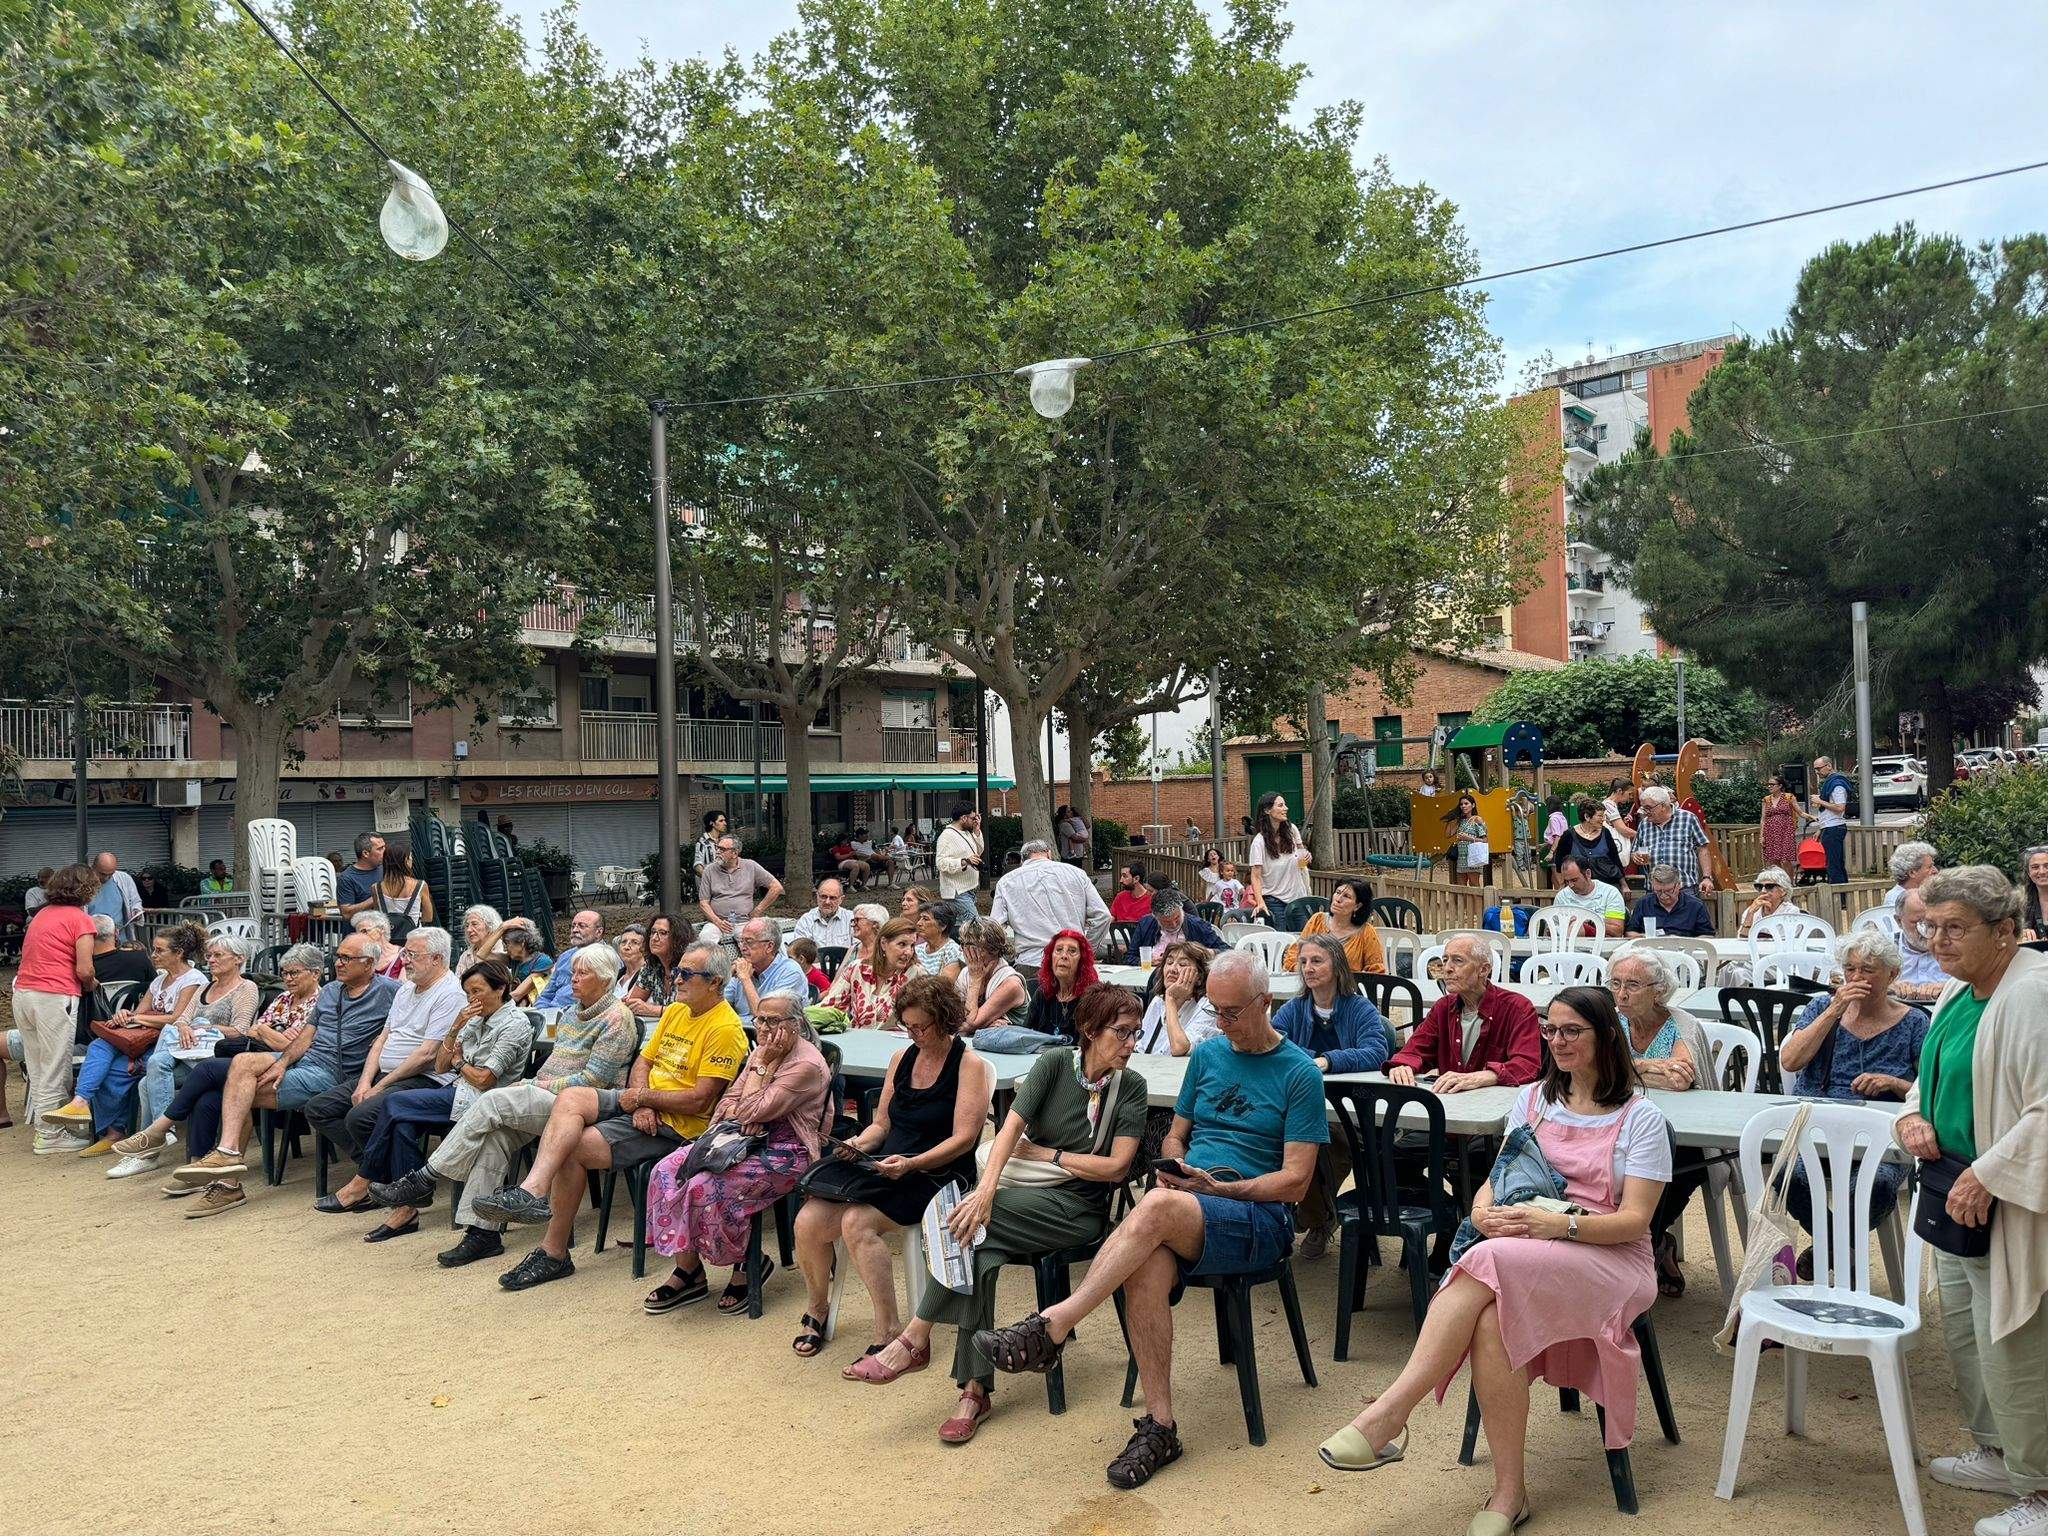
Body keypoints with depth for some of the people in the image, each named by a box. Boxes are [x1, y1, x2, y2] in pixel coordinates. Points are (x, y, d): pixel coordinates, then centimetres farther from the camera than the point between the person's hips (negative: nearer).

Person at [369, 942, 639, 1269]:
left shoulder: (616, 1019, -7)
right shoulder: (572, 1012, 22)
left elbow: (592, 1080, -14)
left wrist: (538, 1086, -11)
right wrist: (531, 1084, 6)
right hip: (548, 1097, 8)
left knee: (492, 1101, -22)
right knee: (496, 1131, -19)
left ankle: (423, 1181, -15)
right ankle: (483, 1231, -19)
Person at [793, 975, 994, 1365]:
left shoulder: (970, 1065, -4)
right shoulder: (902, 1058, 16)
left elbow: (963, 1138, -12)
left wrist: (910, 1164, -24)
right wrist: (859, 1144, -2)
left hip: (935, 1174, -6)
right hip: (885, 1167, 6)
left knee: (856, 1222, -31)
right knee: (808, 1222, -17)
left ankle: (888, 1332, -21)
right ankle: (816, 1310, 9)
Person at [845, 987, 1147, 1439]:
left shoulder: (1130, 1087, 1)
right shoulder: (1056, 1062, 2)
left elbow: (1117, 1167, -6)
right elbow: (1012, 1126, -9)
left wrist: (1044, 1153, -6)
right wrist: (987, 1188, -25)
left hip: (1079, 1210, -2)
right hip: (1026, 1194, 2)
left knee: (968, 1219, -28)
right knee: (979, 1250, -30)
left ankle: (915, 1340, -21)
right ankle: (975, 1388, -22)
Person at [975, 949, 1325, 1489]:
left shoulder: (1300, 1073, -1)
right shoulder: (1208, 1054, 16)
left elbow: (1295, 1181, -5)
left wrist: (1217, 1187, -16)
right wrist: (1172, 1168, -2)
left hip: (1259, 1219, -5)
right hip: (1185, 1208, 5)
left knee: (1157, 1208, -36)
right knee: (1146, 1269, -32)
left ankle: (1050, 1328, -32)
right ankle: (1159, 1427, -21)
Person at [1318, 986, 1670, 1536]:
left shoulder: (1641, 1118, 3)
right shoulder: (1534, 1099, 17)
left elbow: (1634, 1220, -6)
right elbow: (1498, 1175, 14)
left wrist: (1559, 1225, -23)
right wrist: (1483, 1210, -11)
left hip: (1610, 1259, -4)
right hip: (1521, 1254, 4)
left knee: (1493, 1261, -36)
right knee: (1491, 1319, -35)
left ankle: (1389, 1413, -37)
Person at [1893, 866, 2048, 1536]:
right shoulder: (1960, 994, 9)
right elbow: (1934, 1077, 22)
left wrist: (1989, 1176, -25)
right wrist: (1913, 1117, 3)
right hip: (1957, 1202, 10)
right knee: (1964, 1334, 20)